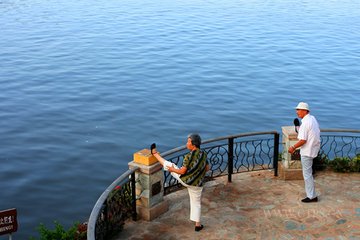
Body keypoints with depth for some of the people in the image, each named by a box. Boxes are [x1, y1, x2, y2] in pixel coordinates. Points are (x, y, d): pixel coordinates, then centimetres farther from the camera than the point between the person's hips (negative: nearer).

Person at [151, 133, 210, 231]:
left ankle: (155, 153, 32)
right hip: (196, 184, 4)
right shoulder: (204, 154, -6)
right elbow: (207, 168, 5)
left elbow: (182, 171, -20)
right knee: (196, 203, 19)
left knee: (169, 165, 15)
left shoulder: (189, 156, -23)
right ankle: (197, 224, 22)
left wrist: (172, 170, -3)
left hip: (184, 179, -4)